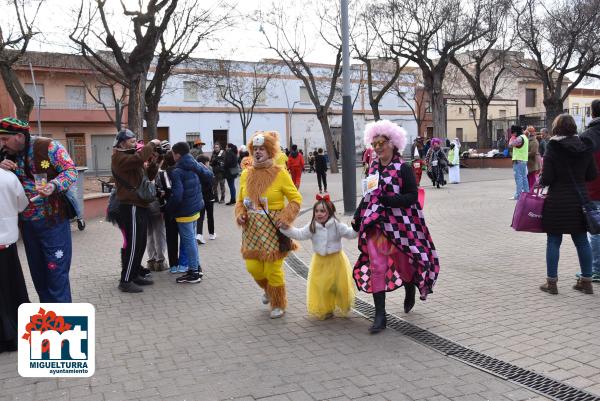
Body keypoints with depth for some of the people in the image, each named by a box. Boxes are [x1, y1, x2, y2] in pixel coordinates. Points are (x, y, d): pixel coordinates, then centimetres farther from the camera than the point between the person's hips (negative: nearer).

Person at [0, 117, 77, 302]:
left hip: (53, 220, -6)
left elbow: (71, 171, -12)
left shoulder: (48, 147, -11)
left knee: (56, 269, -3)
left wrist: (54, 185, -31)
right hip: (27, 223, 7)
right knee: (37, 271, 15)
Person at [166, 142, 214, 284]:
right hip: (196, 208, 8)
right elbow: (209, 175, 13)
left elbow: (176, 196, -25)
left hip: (184, 211, -8)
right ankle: (197, 267, 29)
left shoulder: (177, 172, -20)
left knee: (188, 241, 0)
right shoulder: (195, 166, 2)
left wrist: (168, 208, -10)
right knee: (192, 239, 20)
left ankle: (193, 273, 7)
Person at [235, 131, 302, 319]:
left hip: (273, 230, -4)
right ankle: (268, 291, 40)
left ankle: (278, 304, 26)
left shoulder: (280, 173, -9)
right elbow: (240, 200, 16)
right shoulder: (246, 174, 5)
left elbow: (296, 199, -4)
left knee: (273, 269, 0)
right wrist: (240, 214, -4)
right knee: (253, 267, 5)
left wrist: (284, 218, -16)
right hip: (252, 230, 4)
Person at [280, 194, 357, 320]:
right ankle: (325, 310, 24)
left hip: (336, 260, -2)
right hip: (320, 261, 2)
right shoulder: (312, 227, -5)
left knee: (340, 286, 6)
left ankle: (341, 308, 33)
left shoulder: (337, 225, -12)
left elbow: (350, 233, -13)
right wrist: (286, 228, -17)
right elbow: (299, 234, -5)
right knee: (320, 287, 4)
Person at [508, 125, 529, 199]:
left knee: (518, 178, -9)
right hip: (524, 160, 10)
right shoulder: (524, 137, 17)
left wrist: (512, 137, -5)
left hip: (518, 160, -10)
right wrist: (514, 137, 12)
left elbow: (510, 145, -17)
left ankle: (518, 195, -10)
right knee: (524, 177, 14)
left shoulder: (519, 138, -16)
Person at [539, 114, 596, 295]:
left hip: (557, 201, -4)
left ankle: (551, 282, 8)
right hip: (580, 199, 4)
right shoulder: (585, 147, 2)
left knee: (553, 241, 3)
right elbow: (592, 175, 5)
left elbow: (547, 178, -14)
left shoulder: (553, 148, -10)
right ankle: (586, 281, 20)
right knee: (582, 241, 13)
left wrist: (541, 182, 7)